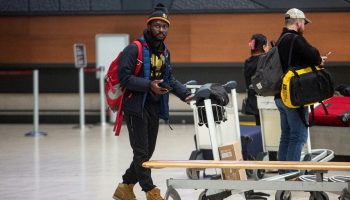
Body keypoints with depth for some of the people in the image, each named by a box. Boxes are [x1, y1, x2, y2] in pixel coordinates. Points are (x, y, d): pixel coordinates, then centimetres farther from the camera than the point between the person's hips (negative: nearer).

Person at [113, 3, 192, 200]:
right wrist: (149, 85, -27)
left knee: (148, 152, 13)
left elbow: (170, 78, 17)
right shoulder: (134, 49, -14)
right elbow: (124, 77, -20)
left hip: (154, 108, 8)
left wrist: (185, 93, 2)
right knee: (142, 152, -5)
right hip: (136, 107, -8)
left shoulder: (164, 51, 12)